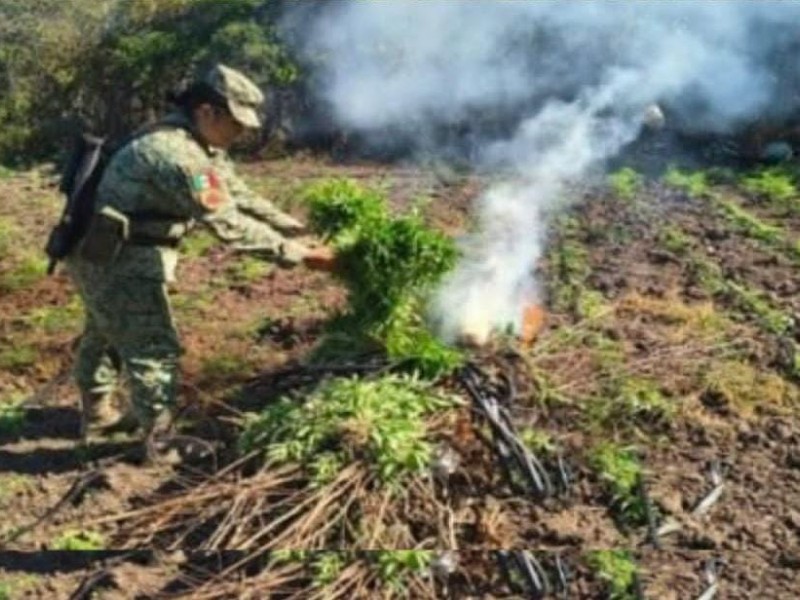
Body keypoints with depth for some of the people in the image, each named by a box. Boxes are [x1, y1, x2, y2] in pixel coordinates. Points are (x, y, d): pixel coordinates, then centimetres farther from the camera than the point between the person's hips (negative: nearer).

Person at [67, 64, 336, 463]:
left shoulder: (203, 148, 5)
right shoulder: (178, 154, -28)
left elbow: (242, 199, 8)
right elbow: (229, 225, -31)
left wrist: (301, 231, 0)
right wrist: (298, 254, -27)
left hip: (111, 254, 11)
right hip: (118, 260, -11)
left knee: (106, 334, 26)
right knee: (154, 348, -2)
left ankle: (95, 411, 46)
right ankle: (160, 441, 9)